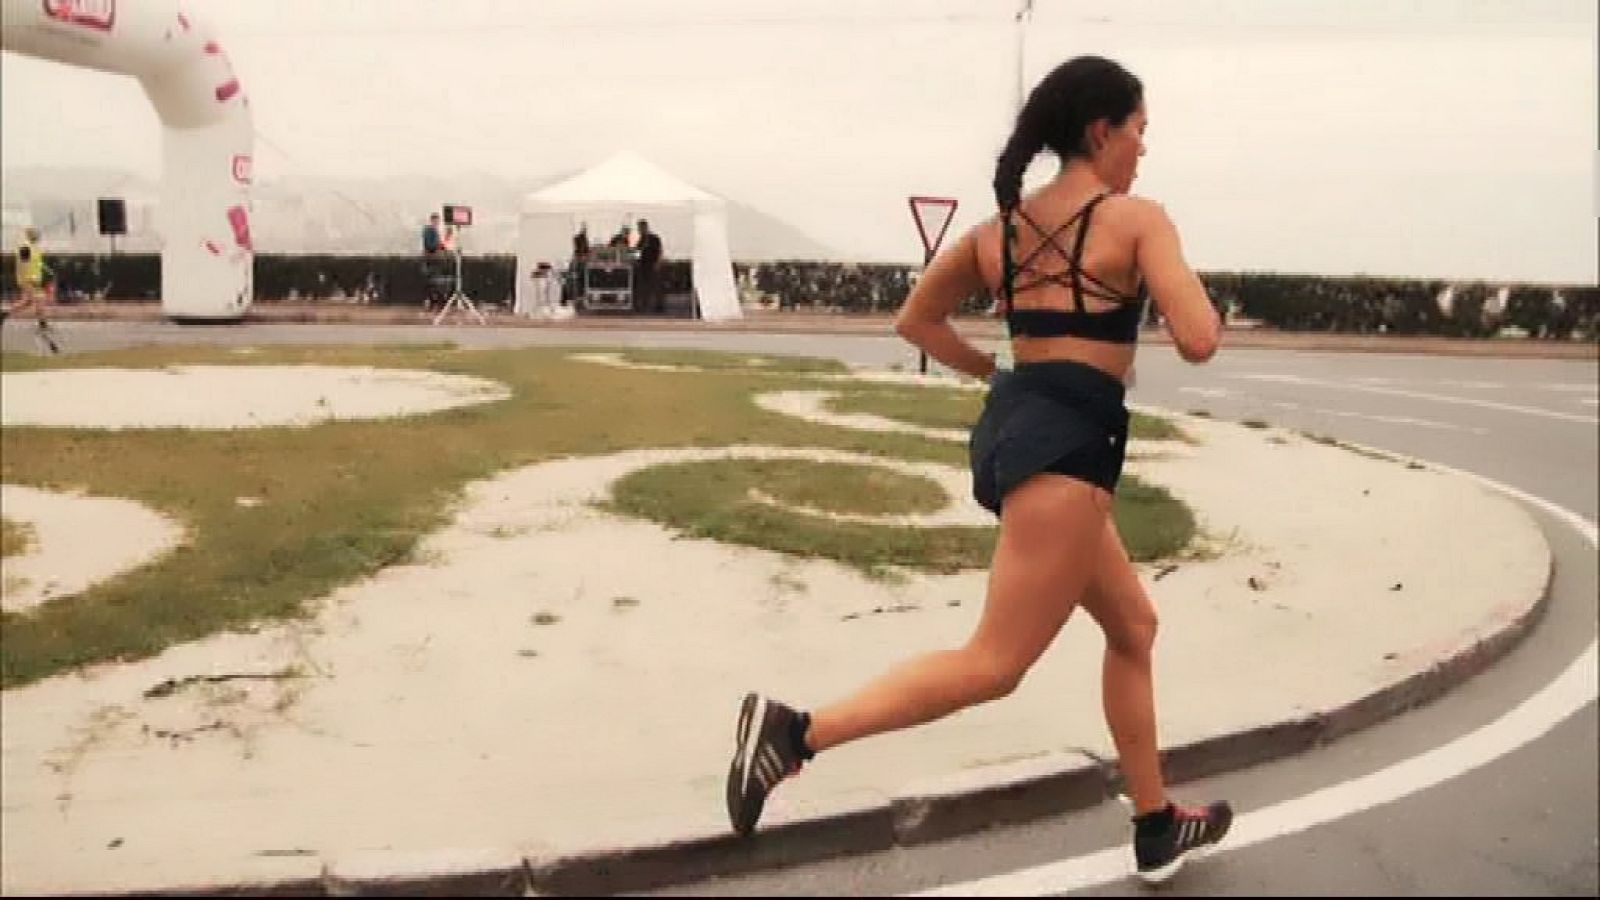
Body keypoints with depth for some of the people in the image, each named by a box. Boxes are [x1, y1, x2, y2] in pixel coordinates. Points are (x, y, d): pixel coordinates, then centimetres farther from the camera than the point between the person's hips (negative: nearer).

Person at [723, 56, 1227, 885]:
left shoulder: (1000, 226, 15)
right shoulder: (1136, 217, -4)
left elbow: (915, 320, 21)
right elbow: (1198, 342, -13)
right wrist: (1189, 289, 9)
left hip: (1011, 429, 9)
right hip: (1066, 445, -9)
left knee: (1133, 625, 21)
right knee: (993, 665, -8)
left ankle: (1158, 826, 29)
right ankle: (798, 731, -14)